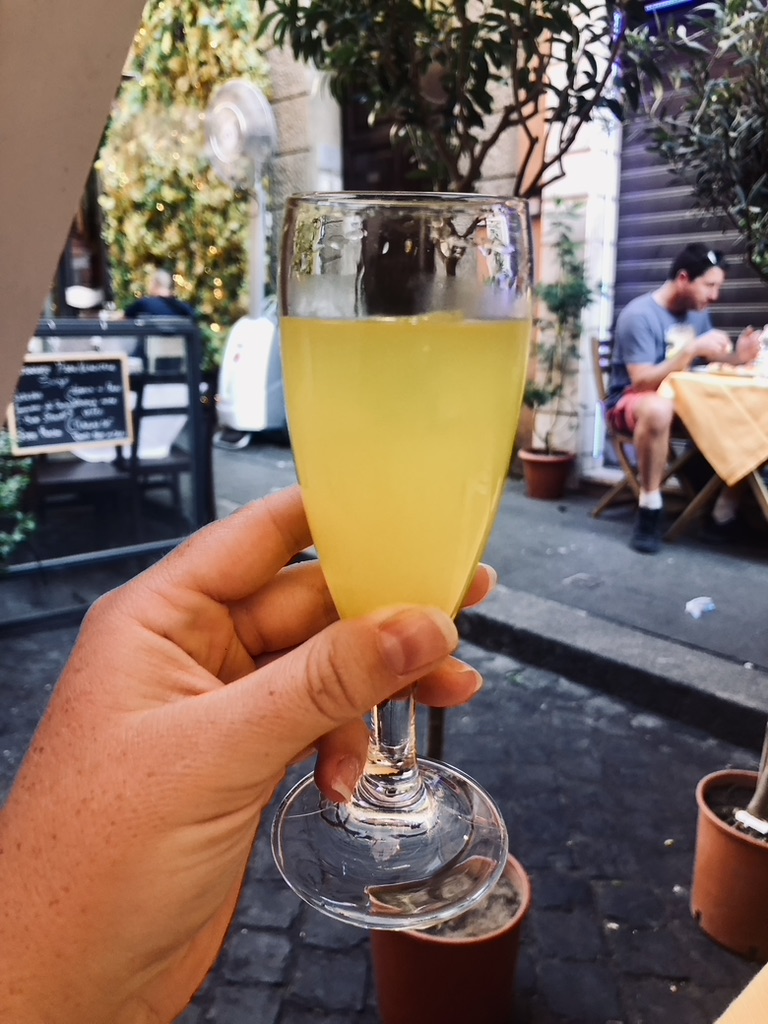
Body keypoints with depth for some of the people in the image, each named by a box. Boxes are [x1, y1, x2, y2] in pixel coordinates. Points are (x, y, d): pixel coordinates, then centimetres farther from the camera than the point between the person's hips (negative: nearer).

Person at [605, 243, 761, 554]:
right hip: (630, 402, -7)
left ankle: (728, 504, -9)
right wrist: (692, 349, -31)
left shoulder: (696, 311, 5)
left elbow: (711, 356, 12)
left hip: (678, 397, 7)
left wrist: (737, 355, -10)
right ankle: (650, 508, -27)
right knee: (658, 408, -42)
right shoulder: (639, 315, -18)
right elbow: (642, 382, -25)